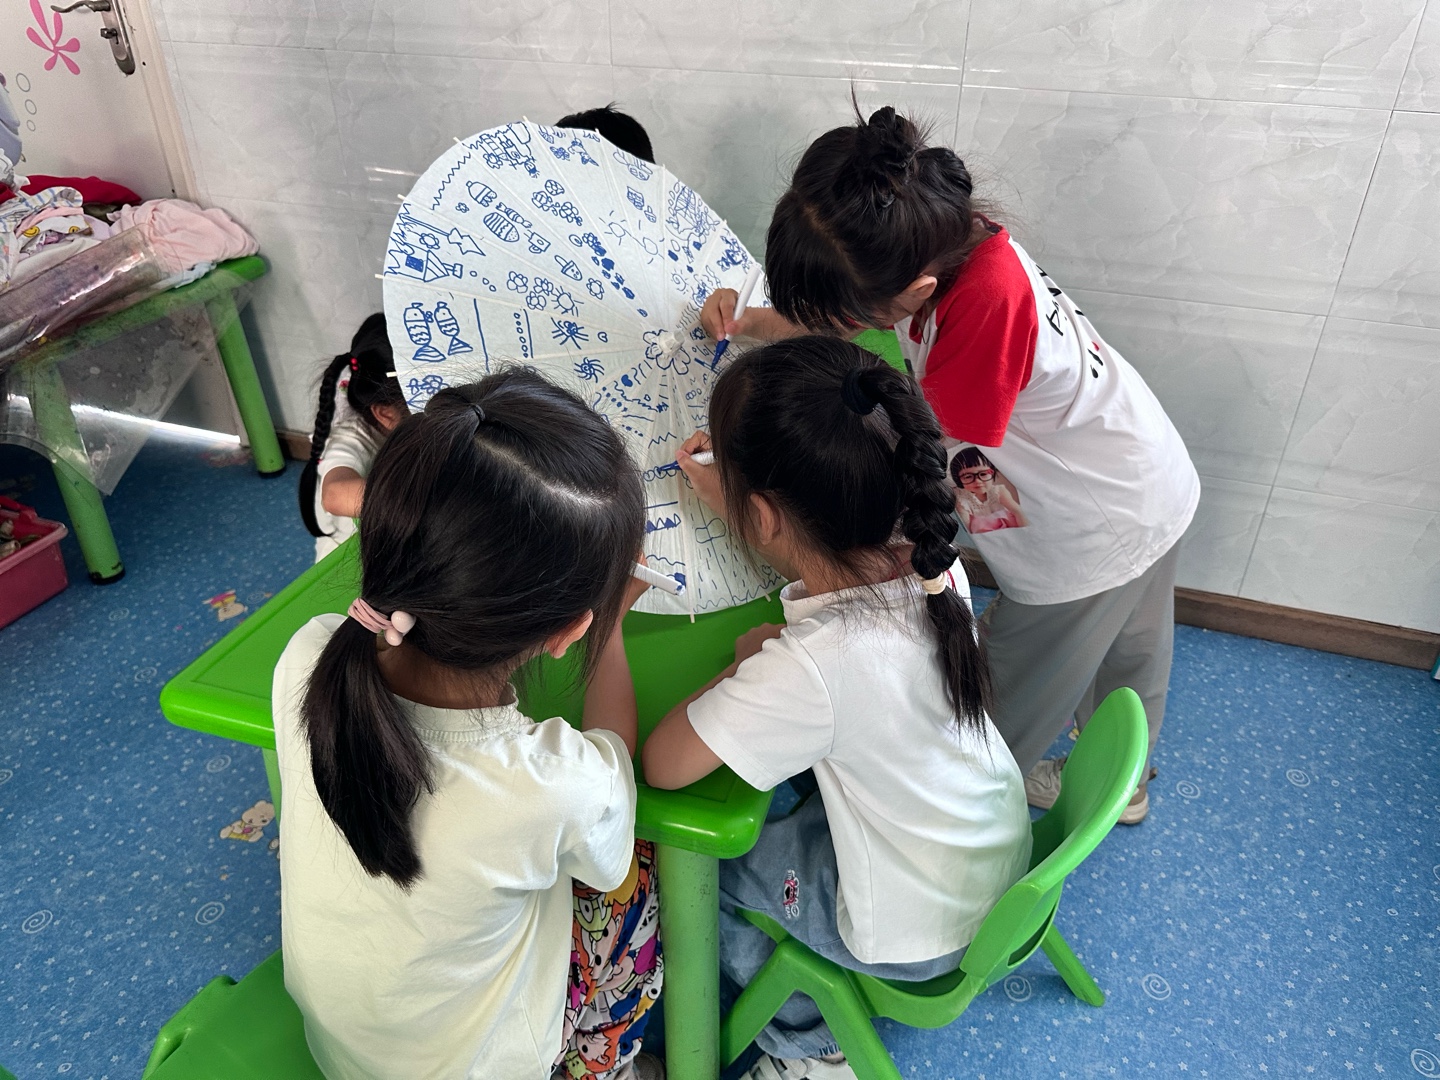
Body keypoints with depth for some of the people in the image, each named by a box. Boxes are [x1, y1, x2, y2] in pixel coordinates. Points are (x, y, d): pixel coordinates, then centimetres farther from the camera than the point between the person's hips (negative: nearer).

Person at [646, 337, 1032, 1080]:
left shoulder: (808, 668, -40)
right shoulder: (931, 560, -20)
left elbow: (660, 766, -26)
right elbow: (817, 551, 4)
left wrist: (744, 661, -15)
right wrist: (730, 506, 1)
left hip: (922, 935, -6)